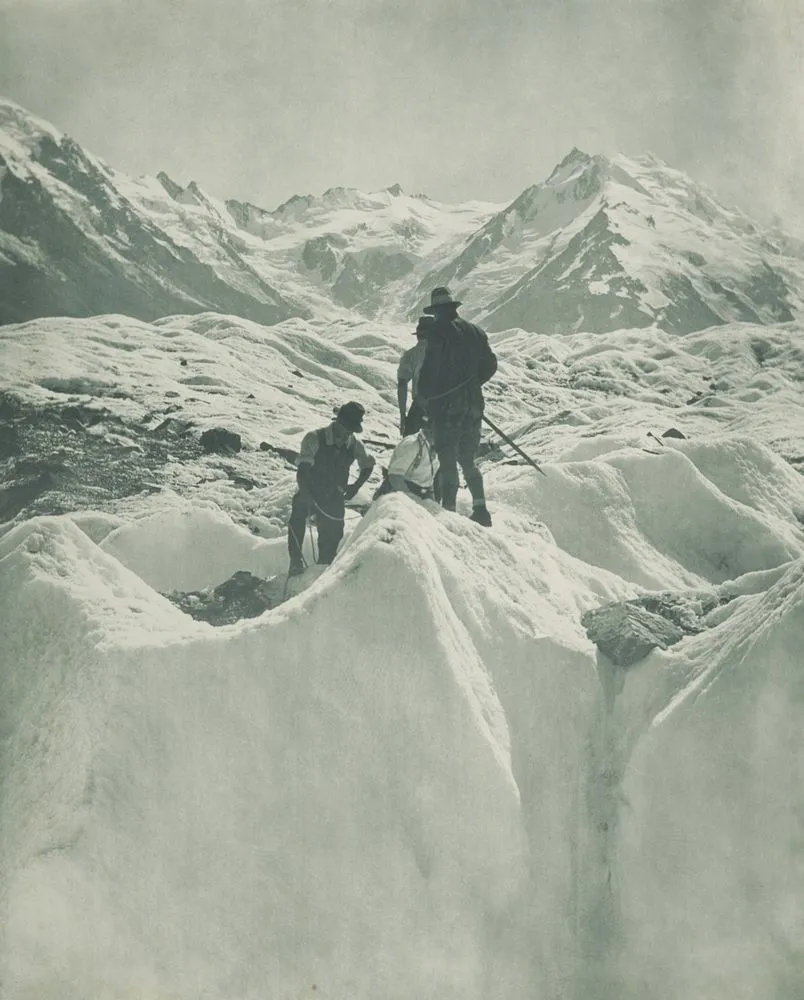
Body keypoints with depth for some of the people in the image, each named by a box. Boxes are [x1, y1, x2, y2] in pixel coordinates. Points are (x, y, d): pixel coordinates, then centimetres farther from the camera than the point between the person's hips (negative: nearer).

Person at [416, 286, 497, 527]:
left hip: (447, 404, -6)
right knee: (468, 460, 16)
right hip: (473, 404, 6)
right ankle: (480, 509, 11)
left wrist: (423, 397, -2)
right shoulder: (474, 331, 10)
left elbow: (429, 369, -15)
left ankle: (449, 512, -5)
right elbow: (490, 365, 14)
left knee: (448, 462, -3)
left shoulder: (438, 332, -10)